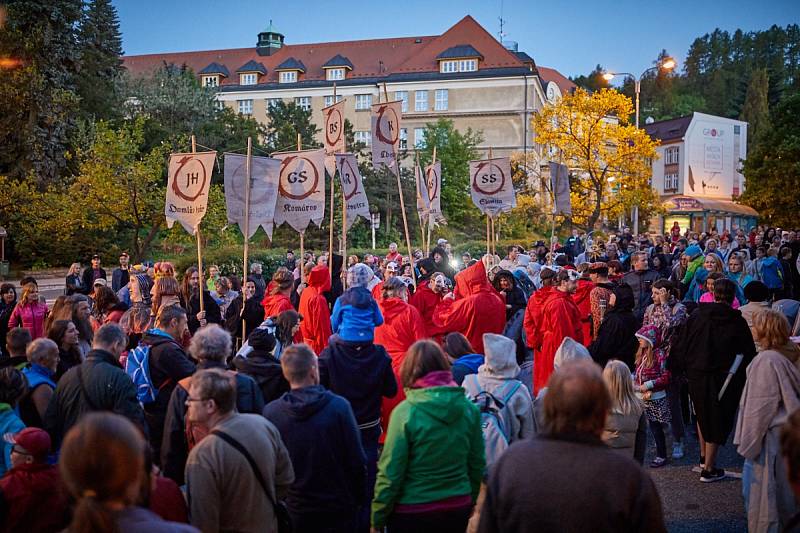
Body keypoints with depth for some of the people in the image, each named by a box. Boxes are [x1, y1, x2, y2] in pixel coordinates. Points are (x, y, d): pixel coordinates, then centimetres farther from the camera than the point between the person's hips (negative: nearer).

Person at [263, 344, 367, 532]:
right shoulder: (339, 406, -17)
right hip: (338, 507, -2)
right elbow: (356, 460, -12)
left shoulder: (270, 412, -11)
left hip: (295, 509, 2)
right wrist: (360, 498, 2)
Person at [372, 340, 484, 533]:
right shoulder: (469, 408, -5)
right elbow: (477, 464, 4)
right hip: (458, 509, 4)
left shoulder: (406, 412, -16)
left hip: (412, 513, -3)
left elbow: (391, 473, -14)